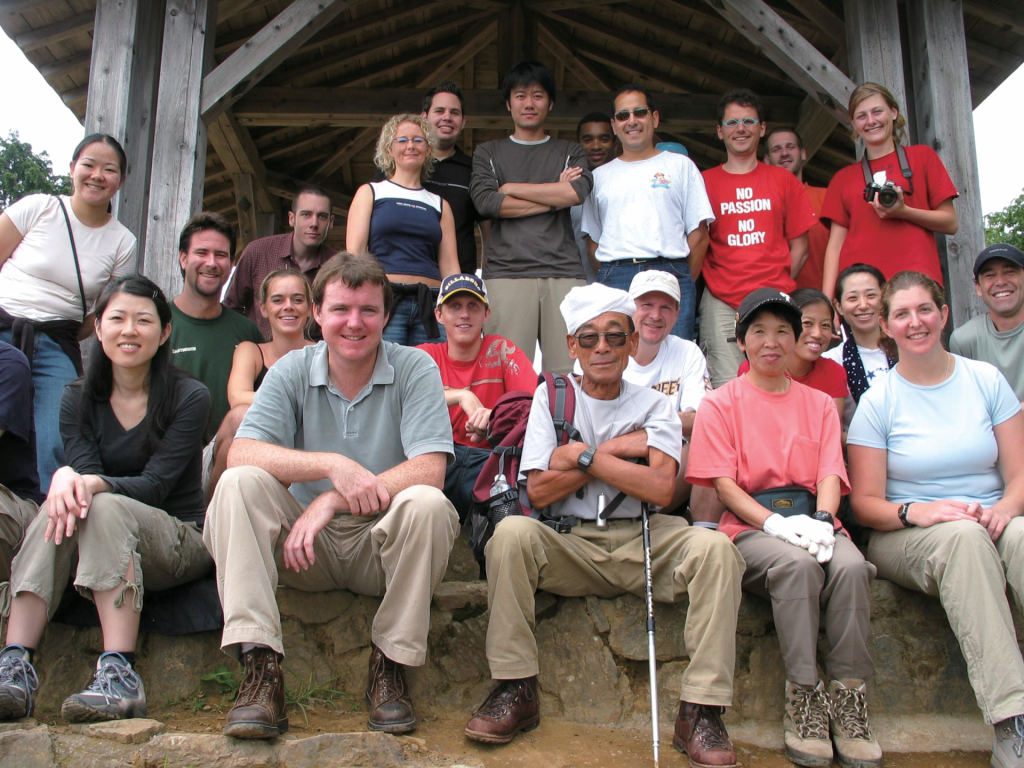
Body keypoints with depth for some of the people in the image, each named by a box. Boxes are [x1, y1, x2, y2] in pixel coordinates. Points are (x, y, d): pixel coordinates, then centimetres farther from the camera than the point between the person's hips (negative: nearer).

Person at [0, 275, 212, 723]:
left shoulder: (189, 398, -5)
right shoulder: (79, 401, 7)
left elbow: (154, 486, -15)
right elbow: (83, 470, -7)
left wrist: (95, 484, -34)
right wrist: (66, 479, -32)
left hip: (178, 542, -3)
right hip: (98, 550, 3)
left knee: (105, 507, -33)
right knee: (60, 508, -28)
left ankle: (119, 675, -42)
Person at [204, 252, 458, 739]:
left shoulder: (415, 368, -5)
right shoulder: (292, 371, 1)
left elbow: (429, 471, -18)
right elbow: (241, 454, -14)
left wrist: (331, 502, -25)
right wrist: (331, 465, -29)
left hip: (383, 544, -2)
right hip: (307, 551, 2)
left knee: (426, 504, -32)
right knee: (238, 484, -22)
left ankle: (390, 664, -14)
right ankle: (259, 665, -25)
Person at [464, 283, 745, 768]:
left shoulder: (653, 406, 9)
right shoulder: (552, 396, 9)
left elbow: (661, 489, -9)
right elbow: (539, 491, -3)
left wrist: (583, 456, -11)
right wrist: (616, 450, -7)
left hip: (641, 543, 1)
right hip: (569, 546, 0)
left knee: (714, 547, -27)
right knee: (512, 532, -30)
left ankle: (701, 712, -23)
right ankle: (515, 690, -19)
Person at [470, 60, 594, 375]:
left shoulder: (570, 152, 21)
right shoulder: (488, 153, 20)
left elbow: (578, 191, -2)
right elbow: (487, 202, 0)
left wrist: (511, 188, 3)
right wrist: (555, 196, 1)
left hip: (564, 270, 1)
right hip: (507, 271, -1)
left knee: (569, 370, -7)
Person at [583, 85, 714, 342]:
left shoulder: (681, 165, 14)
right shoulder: (600, 175, 20)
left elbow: (699, 234, 9)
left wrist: (683, 282, 2)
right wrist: (604, 281, 4)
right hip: (613, 280, 2)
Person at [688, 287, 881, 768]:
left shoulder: (819, 403, 19)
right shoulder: (720, 403, 9)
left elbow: (830, 475, 7)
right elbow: (723, 483, -2)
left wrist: (820, 522, -15)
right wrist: (777, 523, -17)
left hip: (812, 524, 3)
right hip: (751, 529, -2)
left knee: (851, 565, -31)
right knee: (797, 563, -35)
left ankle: (847, 701, -23)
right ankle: (803, 697, -26)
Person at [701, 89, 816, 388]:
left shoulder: (783, 180, 13)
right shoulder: (704, 182, 10)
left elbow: (799, 245, 13)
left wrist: (779, 285, 3)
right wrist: (714, 283, -1)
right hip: (721, 304, -1)